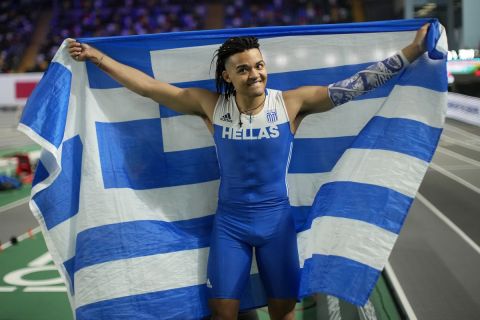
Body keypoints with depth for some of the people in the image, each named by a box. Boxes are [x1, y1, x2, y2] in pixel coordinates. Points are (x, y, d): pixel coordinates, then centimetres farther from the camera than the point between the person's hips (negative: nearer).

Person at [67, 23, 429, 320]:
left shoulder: (292, 103, -10)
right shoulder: (212, 106, -8)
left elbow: (356, 84, -11)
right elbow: (149, 86, -4)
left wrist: (413, 49, -14)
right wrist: (97, 57, -4)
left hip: (277, 220, 0)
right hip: (229, 223, 0)